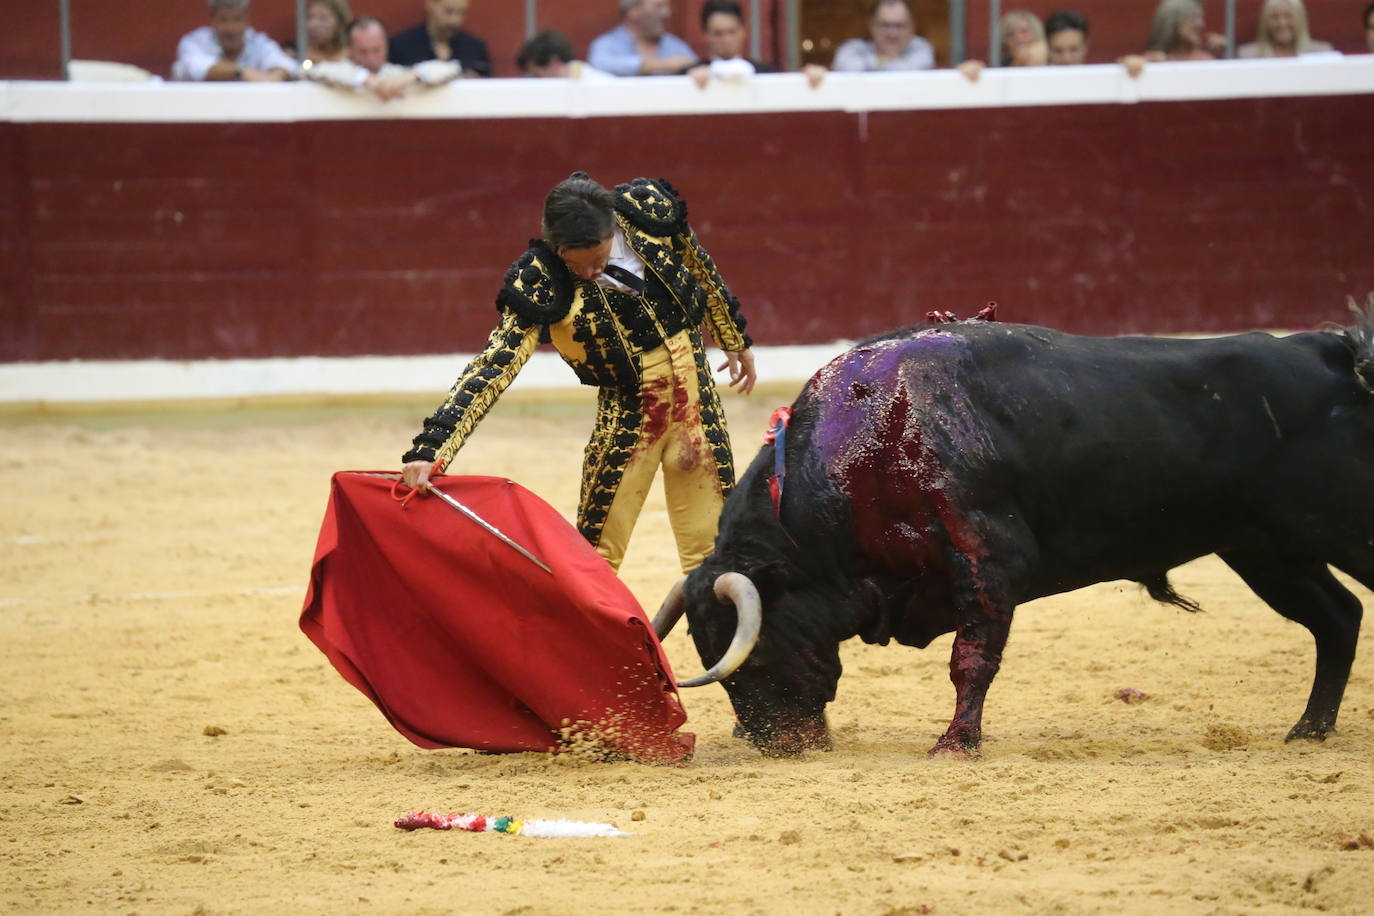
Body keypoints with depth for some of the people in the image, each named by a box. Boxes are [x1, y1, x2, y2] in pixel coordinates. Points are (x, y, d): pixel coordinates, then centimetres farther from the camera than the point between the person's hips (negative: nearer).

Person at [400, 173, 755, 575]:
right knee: (596, 551, -4)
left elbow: (700, 267, 7)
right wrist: (430, 447, -40)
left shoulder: (648, 207, -13)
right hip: (629, 406, -3)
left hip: (696, 386, 3)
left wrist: (735, 339, 19)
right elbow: (495, 364, -29)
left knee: (710, 544, 9)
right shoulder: (540, 281, -23)